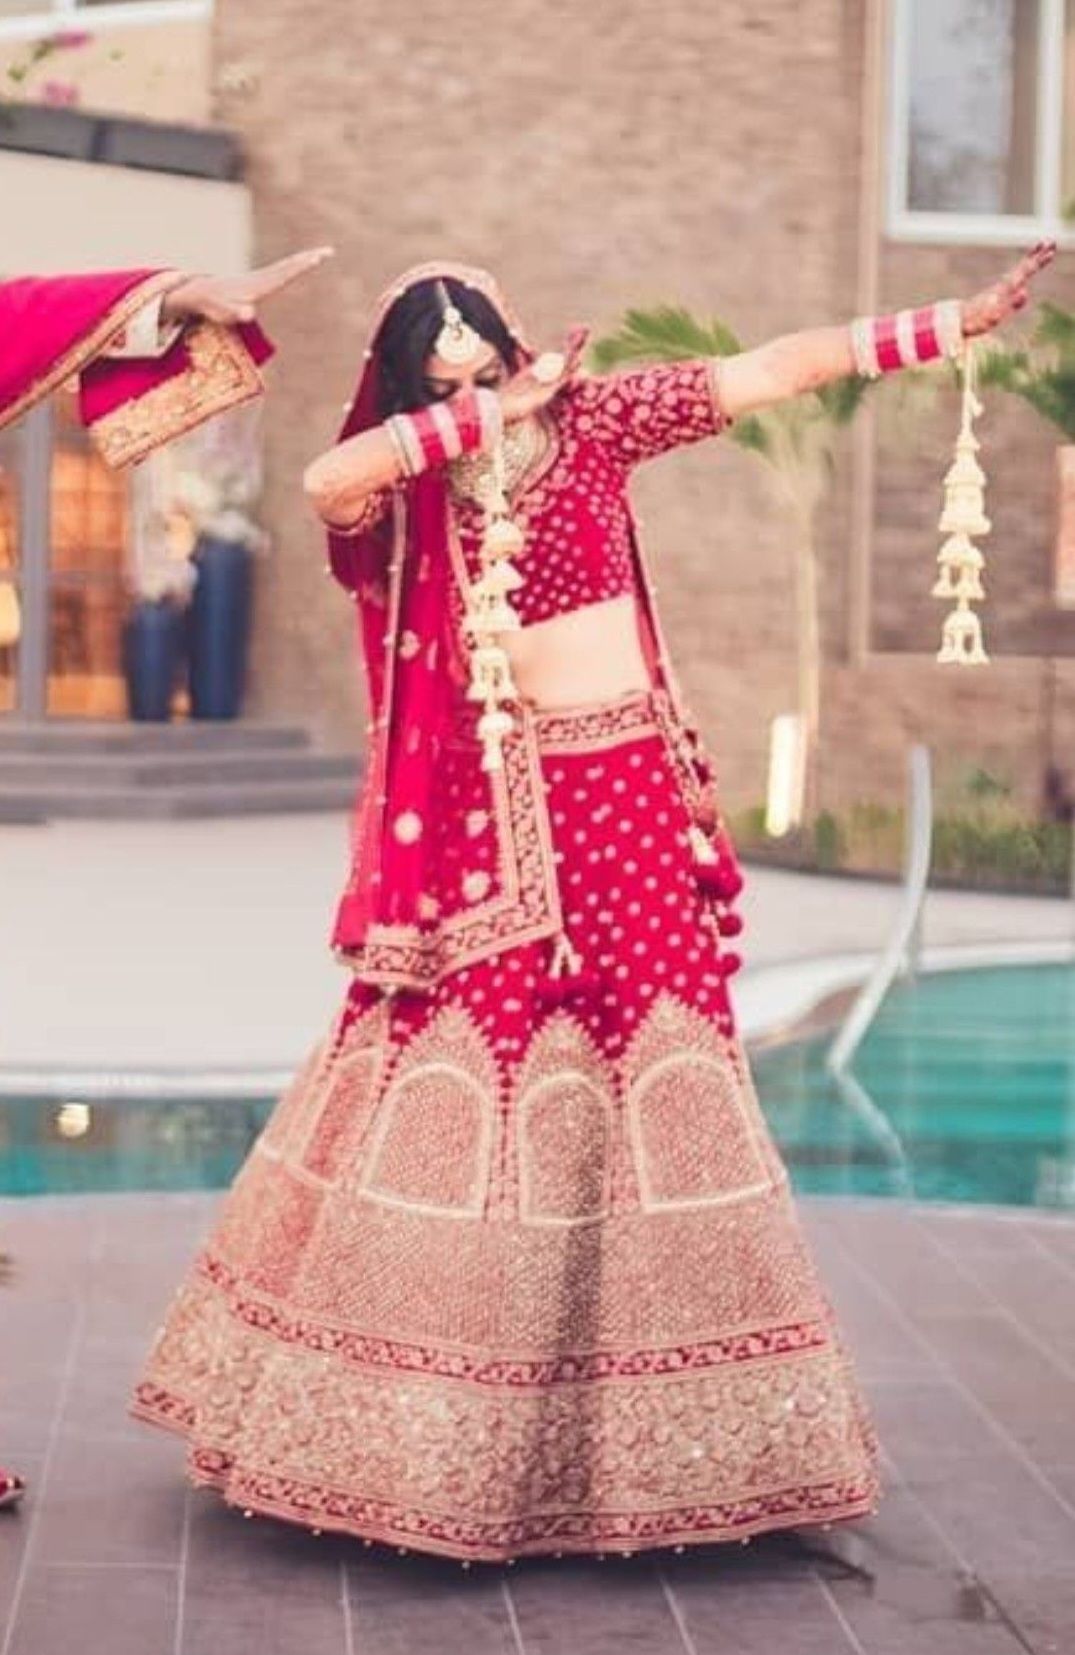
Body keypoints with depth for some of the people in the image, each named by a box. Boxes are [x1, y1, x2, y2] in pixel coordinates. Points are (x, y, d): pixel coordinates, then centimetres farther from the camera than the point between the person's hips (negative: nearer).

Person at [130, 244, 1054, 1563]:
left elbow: (773, 368, -1)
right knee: (459, 1084, 0)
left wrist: (958, 323, -4)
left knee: (644, 1084, 3)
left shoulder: (591, 423, 2)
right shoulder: (400, 496, 0)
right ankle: (434, 1422, 12)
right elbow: (326, 482, -24)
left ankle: (646, 1424, 15)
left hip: (625, 800, 1)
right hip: (486, 820, 0)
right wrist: (480, 416, -19)